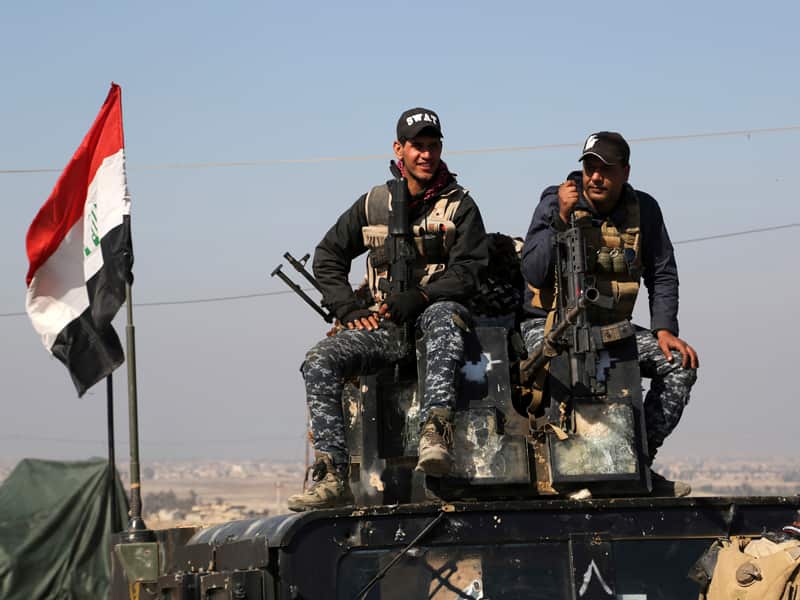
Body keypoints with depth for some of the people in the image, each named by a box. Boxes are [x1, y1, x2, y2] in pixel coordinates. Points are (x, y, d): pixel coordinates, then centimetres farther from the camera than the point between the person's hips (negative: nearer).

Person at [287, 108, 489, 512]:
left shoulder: (459, 205, 6)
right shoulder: (374, 203, 15)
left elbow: (470, 269, -5)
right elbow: (327, 256, 18)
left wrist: (420, 297, -19)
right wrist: (348, 309, 3)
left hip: (436, 309, -3)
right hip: (384, 324, 3)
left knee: (446, 318, -41)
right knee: (319, 362, -22)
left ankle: (435, 432, -55)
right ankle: (332, 477, -28)